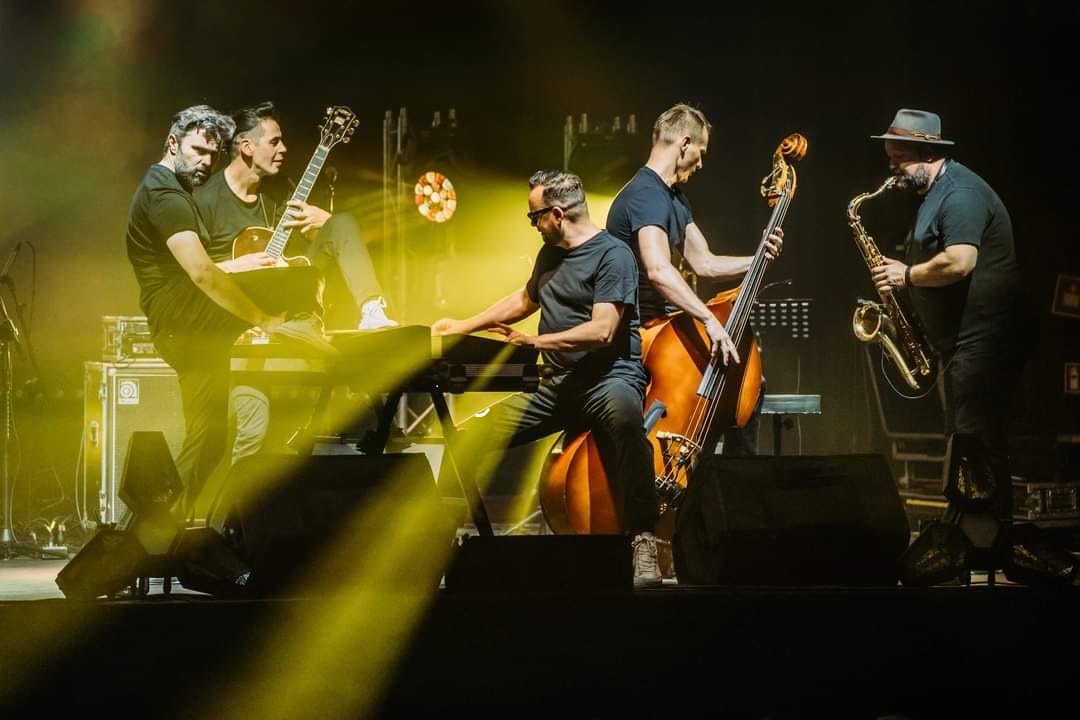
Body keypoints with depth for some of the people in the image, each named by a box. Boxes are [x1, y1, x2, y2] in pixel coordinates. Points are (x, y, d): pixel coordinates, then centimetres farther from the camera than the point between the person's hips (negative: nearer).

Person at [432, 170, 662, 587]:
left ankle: (642, 539, -40)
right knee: (467, 440, -2)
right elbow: (524, 300, 36)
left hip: (609, 378, -8)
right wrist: (463, 327, 32)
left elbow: (601, 330, -21)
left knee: (624, 414, -45)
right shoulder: (550, 254, 17)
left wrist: (536, 342, -24)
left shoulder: (612, 255, -10)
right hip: (557, 385, 8)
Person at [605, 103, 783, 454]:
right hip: (638, 333, -11)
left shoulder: (674, 197, 15)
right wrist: (709, 319, -42)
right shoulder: (646, 195, -20)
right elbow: (658, 270, -36)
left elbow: (704, 263, 16)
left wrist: (760, 259, 0)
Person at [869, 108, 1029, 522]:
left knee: (975, 441, -11)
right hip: (962, 339, 11)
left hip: (983, 340, -11)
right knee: (964, 440, 13)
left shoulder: (961, 193, -16)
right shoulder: (934, 193, 17)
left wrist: (906, 275, -14)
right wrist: (901, 273, 9)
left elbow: (959, 262, -28)